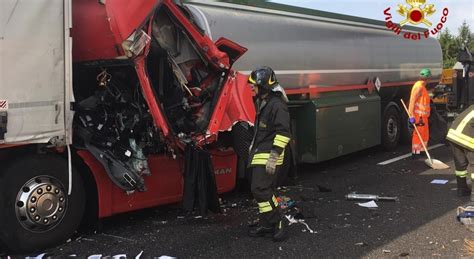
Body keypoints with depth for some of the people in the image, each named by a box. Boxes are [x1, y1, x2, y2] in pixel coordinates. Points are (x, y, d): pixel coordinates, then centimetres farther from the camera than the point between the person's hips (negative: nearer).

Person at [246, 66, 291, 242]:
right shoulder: (262, 102, 15)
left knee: (260, 189, -13)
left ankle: (279, 223, -3)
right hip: (259, 154, 10)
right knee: (264, 190, 13)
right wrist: (253, 146, 27)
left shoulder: (277, 105, -17)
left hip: (268, 156, -10)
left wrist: (273, 157, -23)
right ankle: (266, 225, 21)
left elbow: (283, 133, -22)